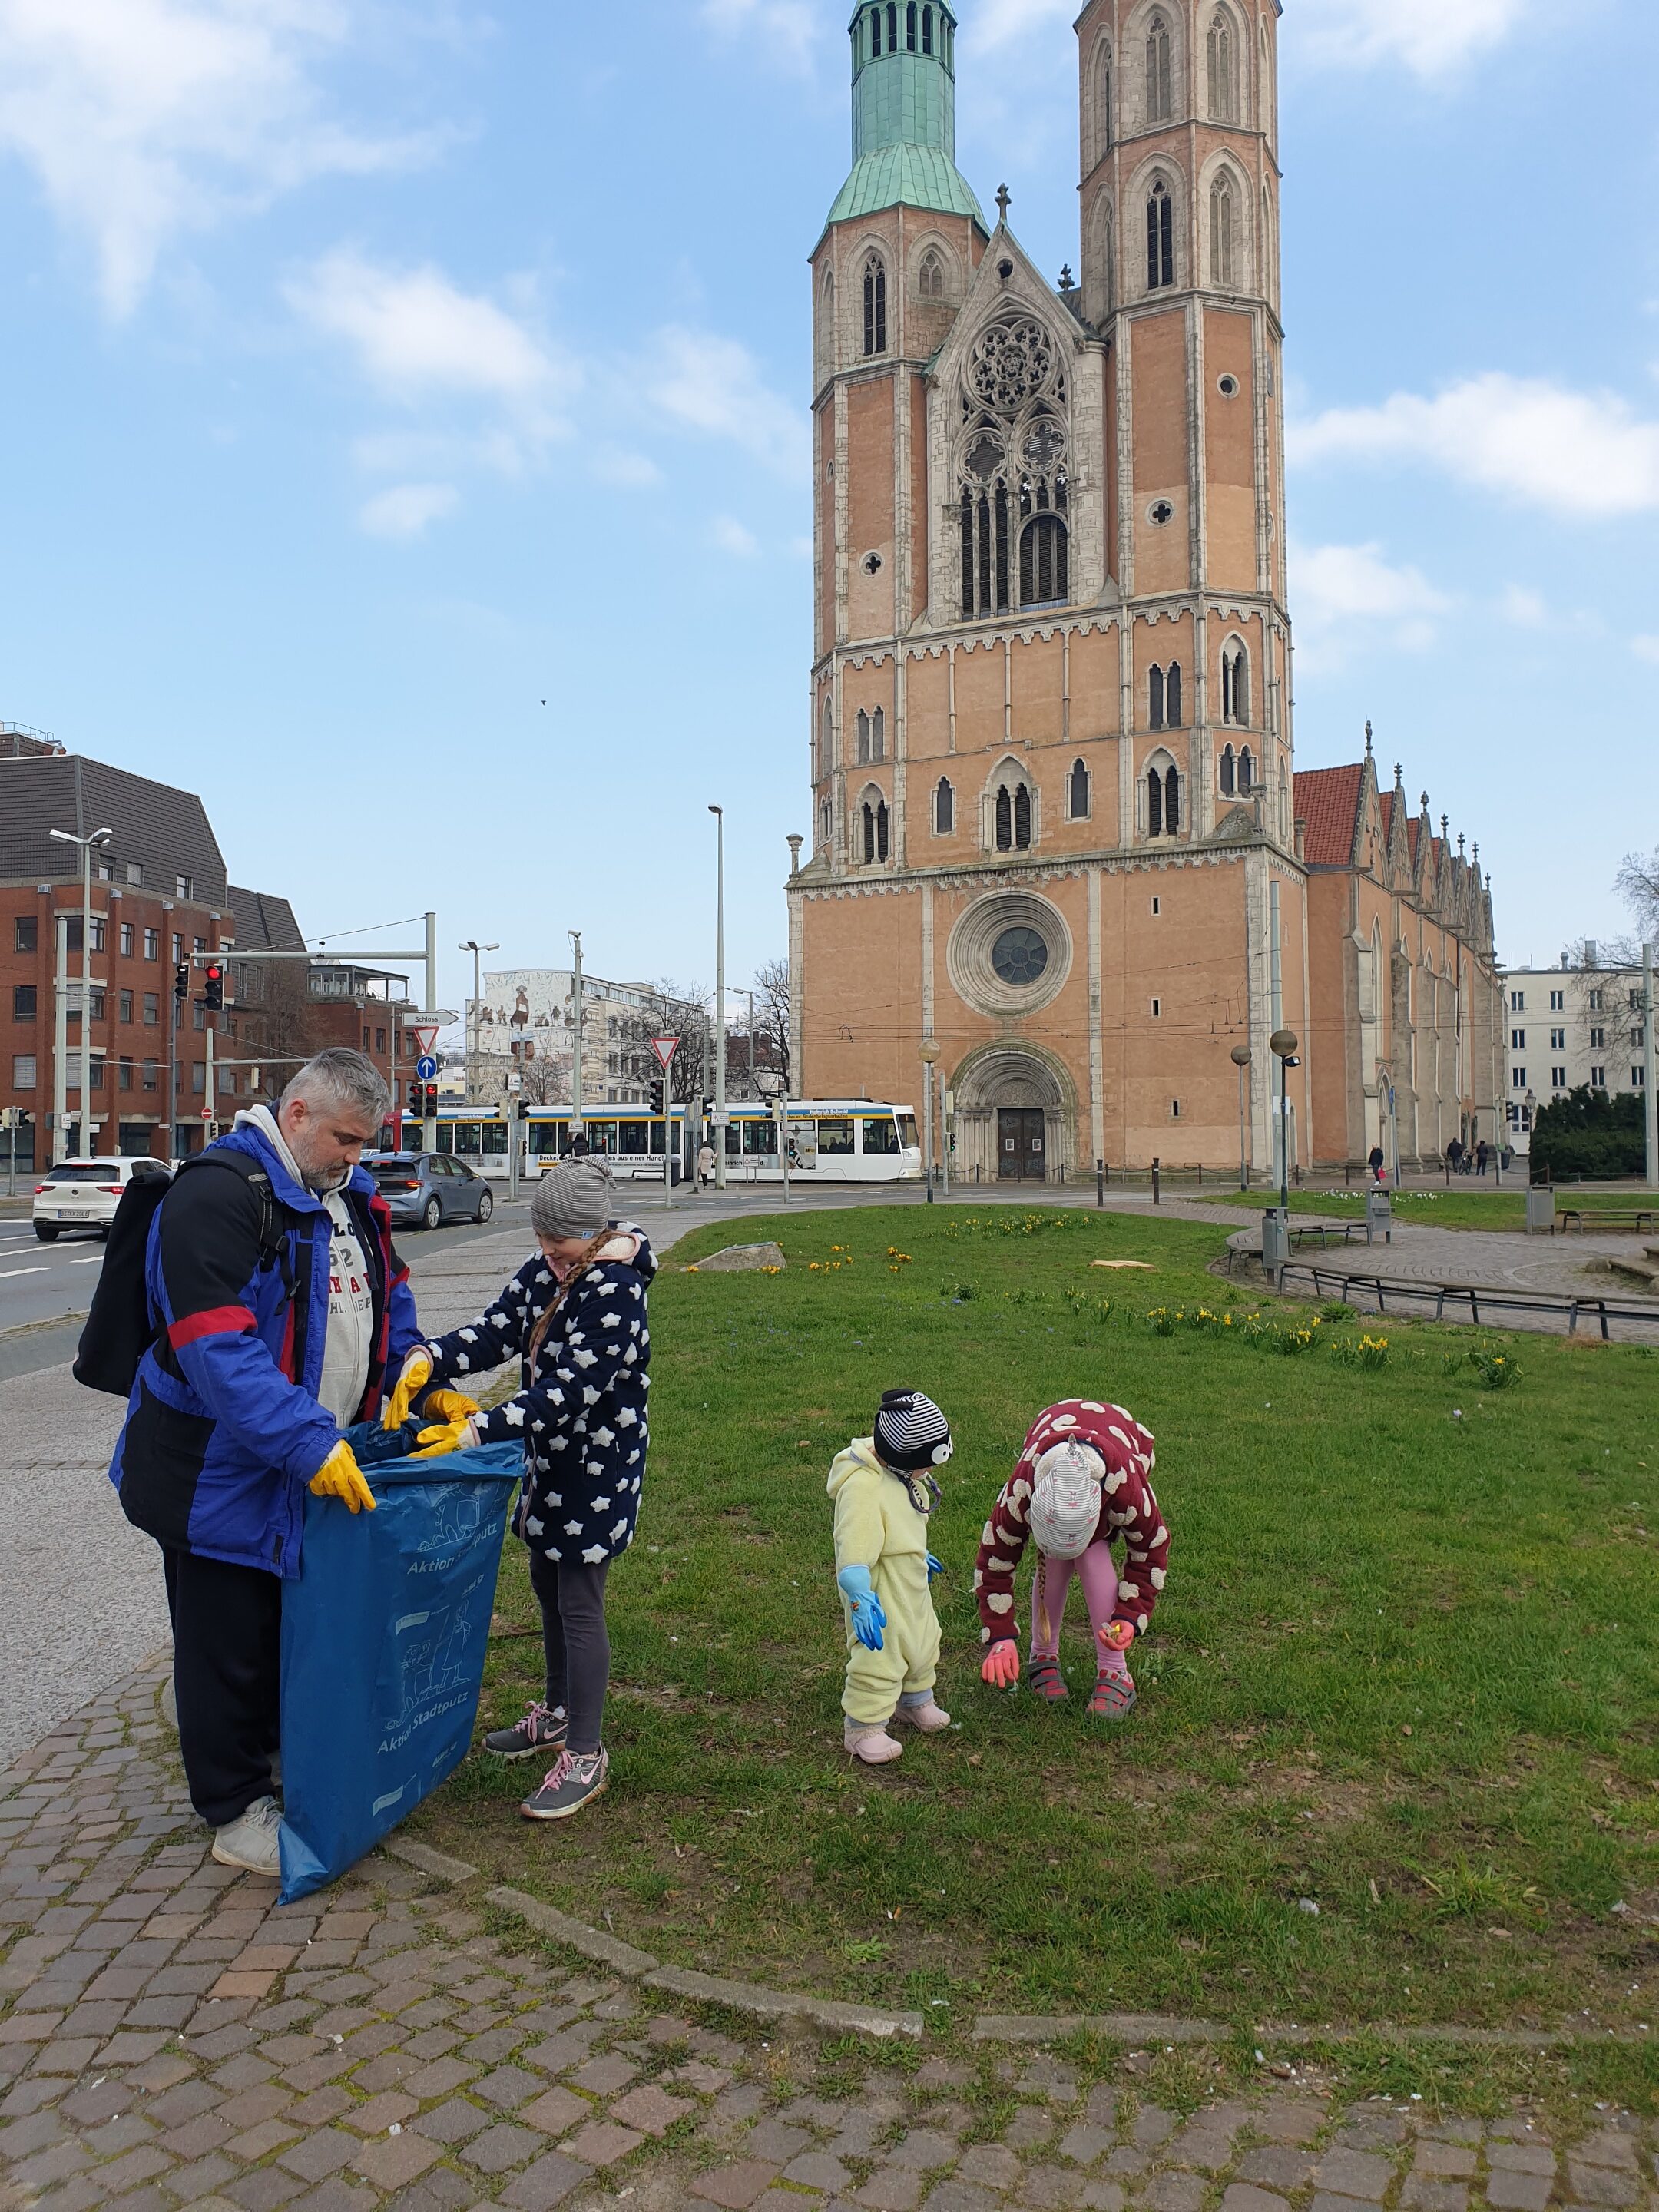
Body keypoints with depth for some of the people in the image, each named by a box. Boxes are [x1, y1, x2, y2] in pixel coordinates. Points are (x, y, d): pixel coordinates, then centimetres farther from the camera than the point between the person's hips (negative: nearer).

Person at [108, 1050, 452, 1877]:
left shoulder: (352, 1197, 6)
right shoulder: (219, 1193, -23)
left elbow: (389, 1304, 19)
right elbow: (218, 1345, -32)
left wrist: (429, 1386, 6)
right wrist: (307, 1443, -37)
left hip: (321, 1463, 8)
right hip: (217, 1471, -8)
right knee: (229, 1639, 7)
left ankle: (281, 1747, 43)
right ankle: (236, 1813, 24)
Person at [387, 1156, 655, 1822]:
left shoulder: (615, 1295, -24)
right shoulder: (543, 1271, 2)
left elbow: (568, 1394, -29)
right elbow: (497, 1332, -2)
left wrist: (477, 1433, -33)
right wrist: (427, 1360, -20)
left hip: (597, 1466, -9)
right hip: (550, 1458, 9)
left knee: (578, 1603, -2)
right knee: (548, 1584, 20)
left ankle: (585, 1755, 11)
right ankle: (557, 1714, 39)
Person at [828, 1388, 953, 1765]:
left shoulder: (906, 1473, -2)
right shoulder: (862, 1486, -32)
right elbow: (854, 1548, -34)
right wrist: (861, 1599, -39)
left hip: (912, 1583, 10)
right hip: (878, 1589, -9)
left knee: (922, 1641, 24)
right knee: (880, 1654, -3)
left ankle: (915, 1699, 49)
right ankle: (864, 1727, 17)